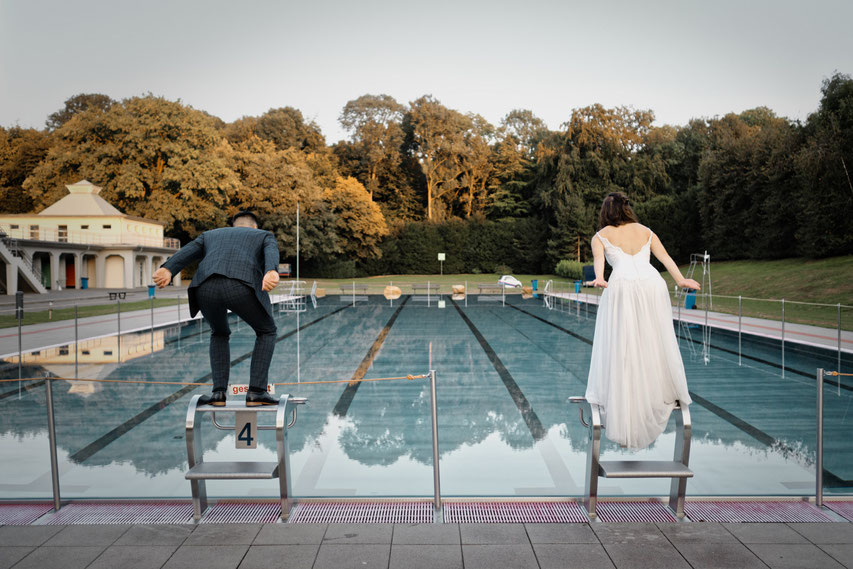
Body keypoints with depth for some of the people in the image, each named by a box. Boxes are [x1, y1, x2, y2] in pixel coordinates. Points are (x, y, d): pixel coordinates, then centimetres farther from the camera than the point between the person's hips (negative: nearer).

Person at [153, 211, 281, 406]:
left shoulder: (210, 235, 42)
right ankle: (256, 393, 14)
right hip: (241, 287, -3)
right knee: (266, 332, 24)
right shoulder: (264, 236, 34)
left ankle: (219, 392, 20)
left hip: (207, 288, 3)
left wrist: (166, 270, -2)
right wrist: (271, 273, -16)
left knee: (220, 334, 33)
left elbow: (186, 252, 18)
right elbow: (271, 253, 7)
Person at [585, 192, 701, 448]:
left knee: (622, 349, -1)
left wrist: (599, 279, -20)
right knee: (655, 344, 13)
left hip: (622, 286, -3)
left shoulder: (601, 236, 17)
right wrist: (681, 280, 6)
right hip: (652, 283, 3)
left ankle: (624, 424, -1)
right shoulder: (645, 231, 26)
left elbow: (598, 259, -4)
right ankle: (666, 395, 20)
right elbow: (665, 257, 13)